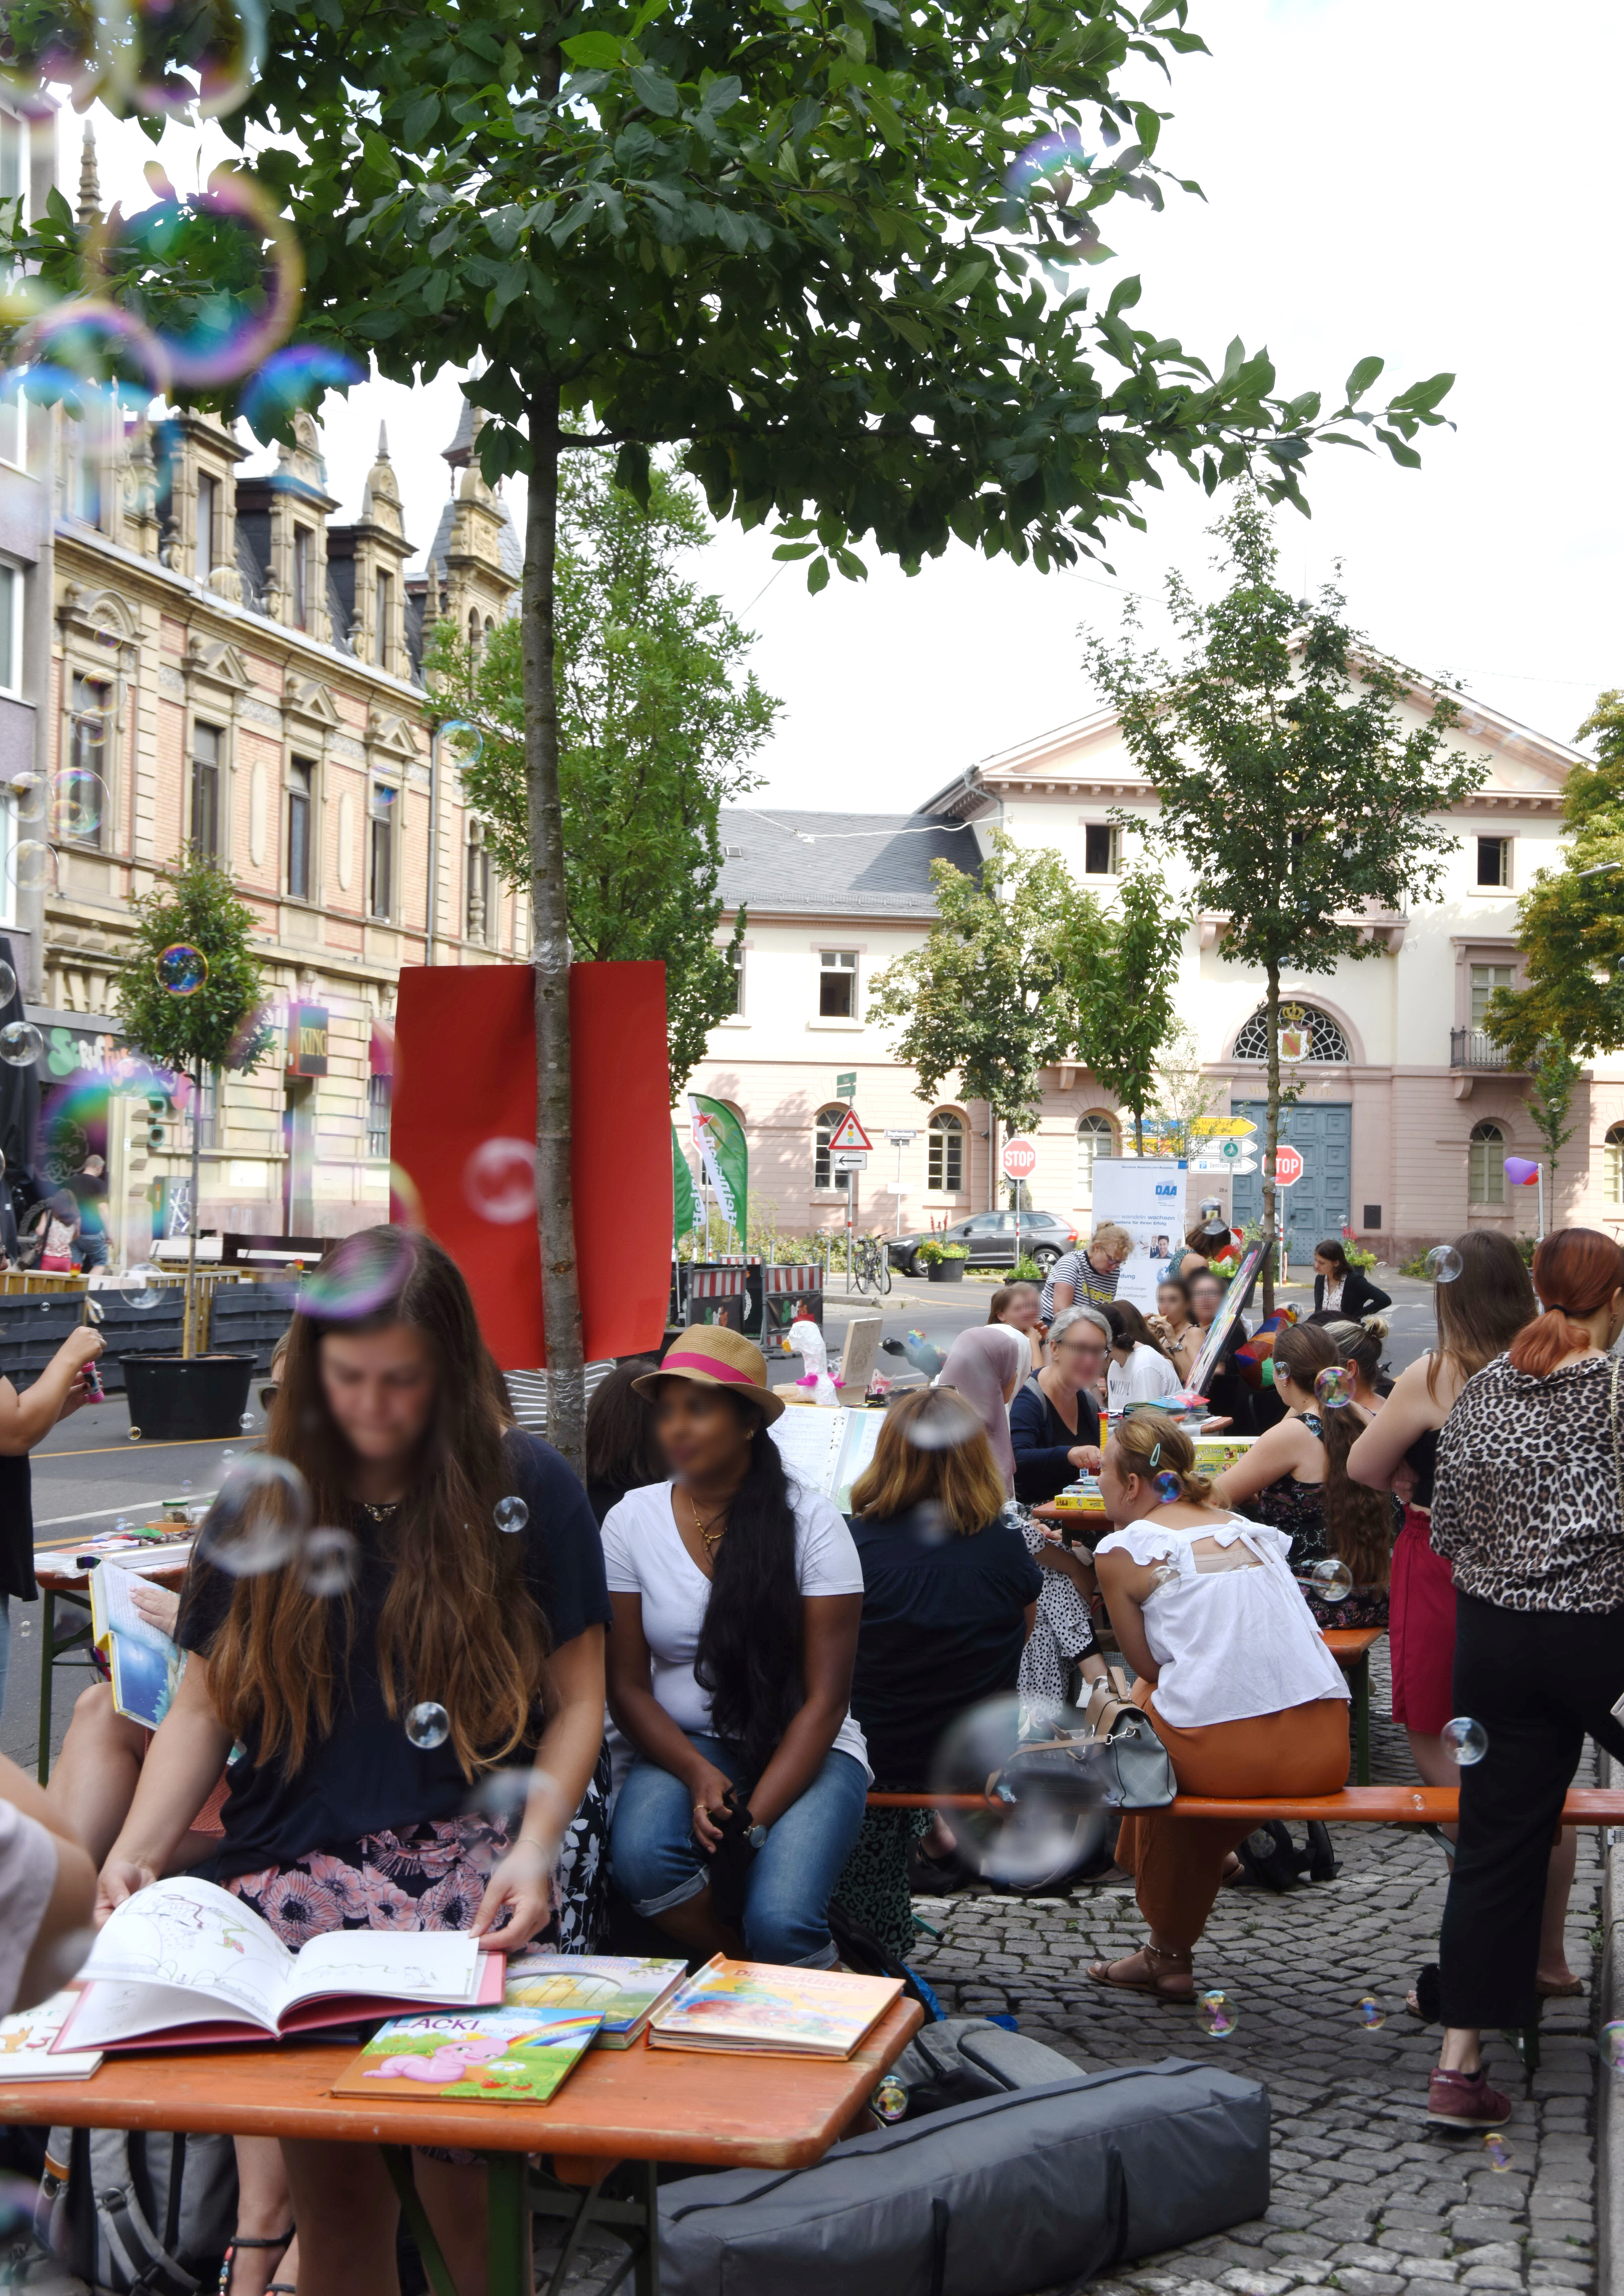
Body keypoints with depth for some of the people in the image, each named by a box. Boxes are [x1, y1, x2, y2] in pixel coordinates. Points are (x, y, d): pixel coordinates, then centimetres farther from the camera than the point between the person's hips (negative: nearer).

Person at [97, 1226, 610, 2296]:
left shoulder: (527, 1488, 5)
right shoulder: (265, 1504, 12)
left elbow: (576, 1700, 5)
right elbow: (206, 1705, 13)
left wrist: (535, 1850, -10)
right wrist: (136, 1853, -2)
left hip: (485, 1829, -1)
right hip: (305, 1843, 2)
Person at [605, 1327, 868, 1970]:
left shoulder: (808, 1522, -6)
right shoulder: (632, 1520, 0)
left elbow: (826, 1699, -8)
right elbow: (627, 1685, 1)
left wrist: (754, 1819, -21)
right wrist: (700, 1778, -18)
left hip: (800, 1751, -2)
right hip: (684, 1748, 2)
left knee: (780, 1922, -30)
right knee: (641, 1860, -32)